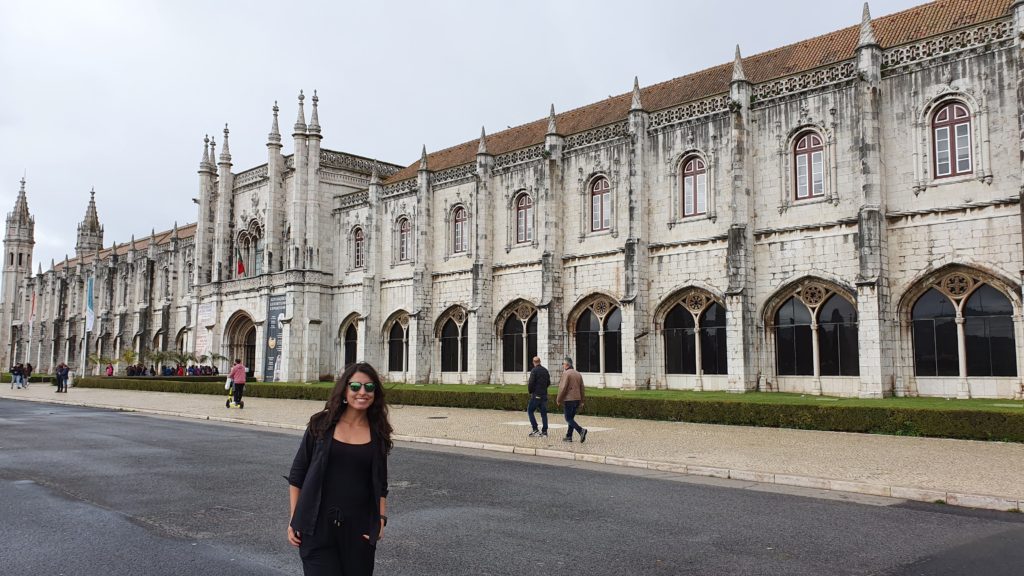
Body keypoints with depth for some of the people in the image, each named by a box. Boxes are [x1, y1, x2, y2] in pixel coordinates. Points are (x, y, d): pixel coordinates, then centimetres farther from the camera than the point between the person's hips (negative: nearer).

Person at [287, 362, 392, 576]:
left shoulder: (378, 434, 5)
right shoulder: (322, 425, -1)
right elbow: (297, 475, 4)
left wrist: (381, 518, -1)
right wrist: (293, 519, 0)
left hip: (359, 529, 2)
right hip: (318, 526, -2)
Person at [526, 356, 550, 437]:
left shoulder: (534, 370, -11)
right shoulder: (545, 370, 8)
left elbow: (531, 383, -16)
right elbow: (548, 383, 14)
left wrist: (530, 391, 1)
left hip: (536, 395, -6)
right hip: (544, 395, 6)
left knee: (530, 411, 5)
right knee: (544, 413, 8)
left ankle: (535, 430, -2)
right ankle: (544, 432, 8)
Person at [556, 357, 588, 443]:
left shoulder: (566, 373, -11)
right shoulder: (578, 374, 13)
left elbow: (563, 388, -16)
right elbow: (582, 388, 14)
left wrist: (558, 400, -7)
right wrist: (581, 402, 17)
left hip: (569, 399, -8)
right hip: (577, 399, 8)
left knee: (568, 418, -3)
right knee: (571, 418, 14)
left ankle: (581, 430, -21)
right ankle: (569, 436, 15)